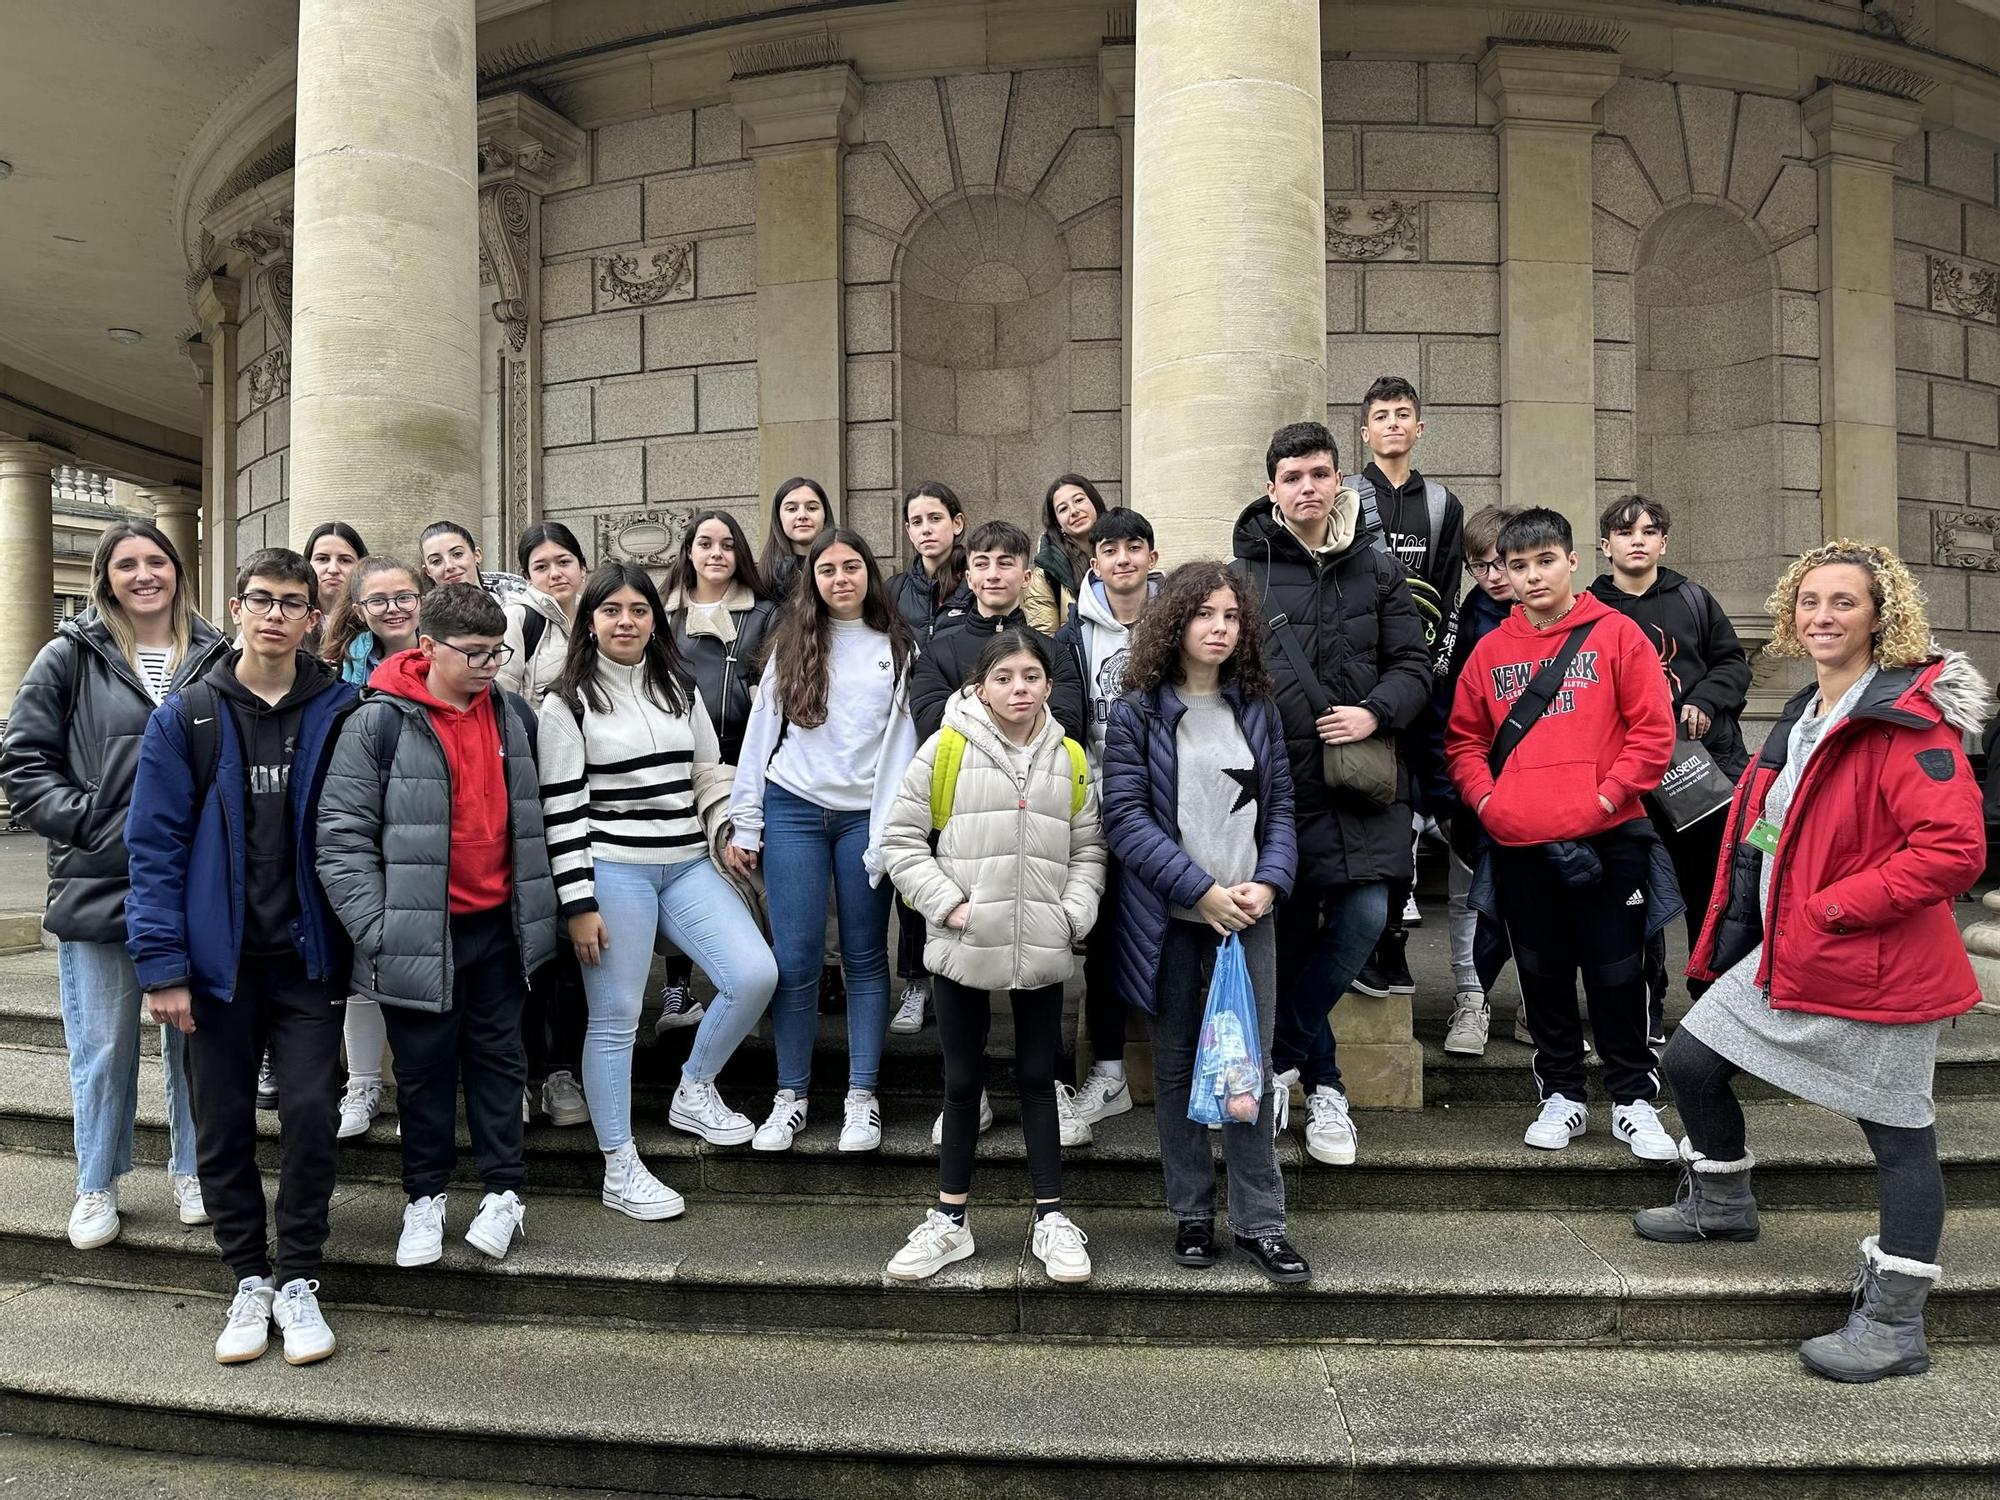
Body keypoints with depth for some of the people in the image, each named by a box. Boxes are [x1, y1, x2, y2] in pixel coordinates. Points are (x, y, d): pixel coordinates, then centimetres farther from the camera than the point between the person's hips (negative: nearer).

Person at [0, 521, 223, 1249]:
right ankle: (97, 1186, 24)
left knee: (195, 1035, 11)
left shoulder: (217, 658, 4)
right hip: (97, 883, -1)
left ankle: (192, 1170, 28)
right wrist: (87, 822, -11)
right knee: (103, 1045, 7)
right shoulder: (71, 657, 1)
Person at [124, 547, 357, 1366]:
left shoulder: (341, 711, -1)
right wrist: (161, 964, -8)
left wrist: (361, 936, -5)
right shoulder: (186, 717, -1)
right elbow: (156, 844, -3)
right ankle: (249, 1277, 26)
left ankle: (298, 1279, 15)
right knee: (224, 1124, 9)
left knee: (311, 1113, -4)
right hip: (218, 957, 1)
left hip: (308, 954, 0)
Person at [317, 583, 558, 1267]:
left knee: (498, 1055, 13)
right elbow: (342, 834, -14)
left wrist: (537, 907, 14)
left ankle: (504, 1190, 25)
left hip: (497, 925, 4)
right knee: (424, 1067, 10)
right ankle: (426, 1196, 27)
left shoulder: (514, 715, 3)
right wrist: (376, 930, -18)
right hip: (420, 931, -4)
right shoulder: (378, 722, -13)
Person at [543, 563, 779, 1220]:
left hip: (687, 865, 5)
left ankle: (694, 1092, 16)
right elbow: (560, 809, -6)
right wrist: (578, 904, -10)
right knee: (615, 1017, 0)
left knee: (756, 974, -8)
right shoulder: (568, 703, -2)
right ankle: (620, 1170, 13)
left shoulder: (682, 691, 13)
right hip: (612, 871, -5)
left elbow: (710, 777, 18)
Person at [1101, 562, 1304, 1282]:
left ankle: (1259, 1221, 12)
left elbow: (1280, 806, 8)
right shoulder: (1137, 711, -2)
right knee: (1177, 1066, 8)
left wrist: (1268, 882, -10)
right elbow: (1125, 817, -10)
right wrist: (1202, 890, -16)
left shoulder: (1257, 710, 9)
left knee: (1251, 1064, 1)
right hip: (1170, 918, -2)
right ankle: (1192, 1214, 21)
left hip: (1247, 911, 2)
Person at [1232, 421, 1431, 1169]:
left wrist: (1375, 713, -11)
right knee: (1292, 932, 3)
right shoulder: (1246, 571, 0)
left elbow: (1412, 664, 7)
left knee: (1365, 917, -7)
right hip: (1279, 778, -2)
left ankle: (1276, 1060, 13)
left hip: (1362, 778, 2)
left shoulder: (1377, 567, 8)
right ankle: (1322, 1087, 22)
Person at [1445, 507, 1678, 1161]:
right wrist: (1485, 799, -2)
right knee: (1542, 972, 12)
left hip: (1606, 838, -3)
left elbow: (1653, 728, -3)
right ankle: (1561, 1094, 26)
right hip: (1518, 843, 3)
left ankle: (1633, 1100, 20)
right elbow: (1463, 738, 12)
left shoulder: (1615, 633, 0)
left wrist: (1609, 795, -11)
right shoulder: (1491, 649, 9)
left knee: (1615, 971, 5)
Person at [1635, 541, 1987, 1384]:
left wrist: (1831, 907, -22)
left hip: (1877, 967, -9)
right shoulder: (1805, 716, 11)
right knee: (1690, 1061, 13)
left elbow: (1956, 849, -26)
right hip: (1786, 955, 9)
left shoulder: (1908, 723, -17)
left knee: (1898, 1133, 4)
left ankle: (1894, 1327, 16)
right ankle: (1723, 1202, 37)